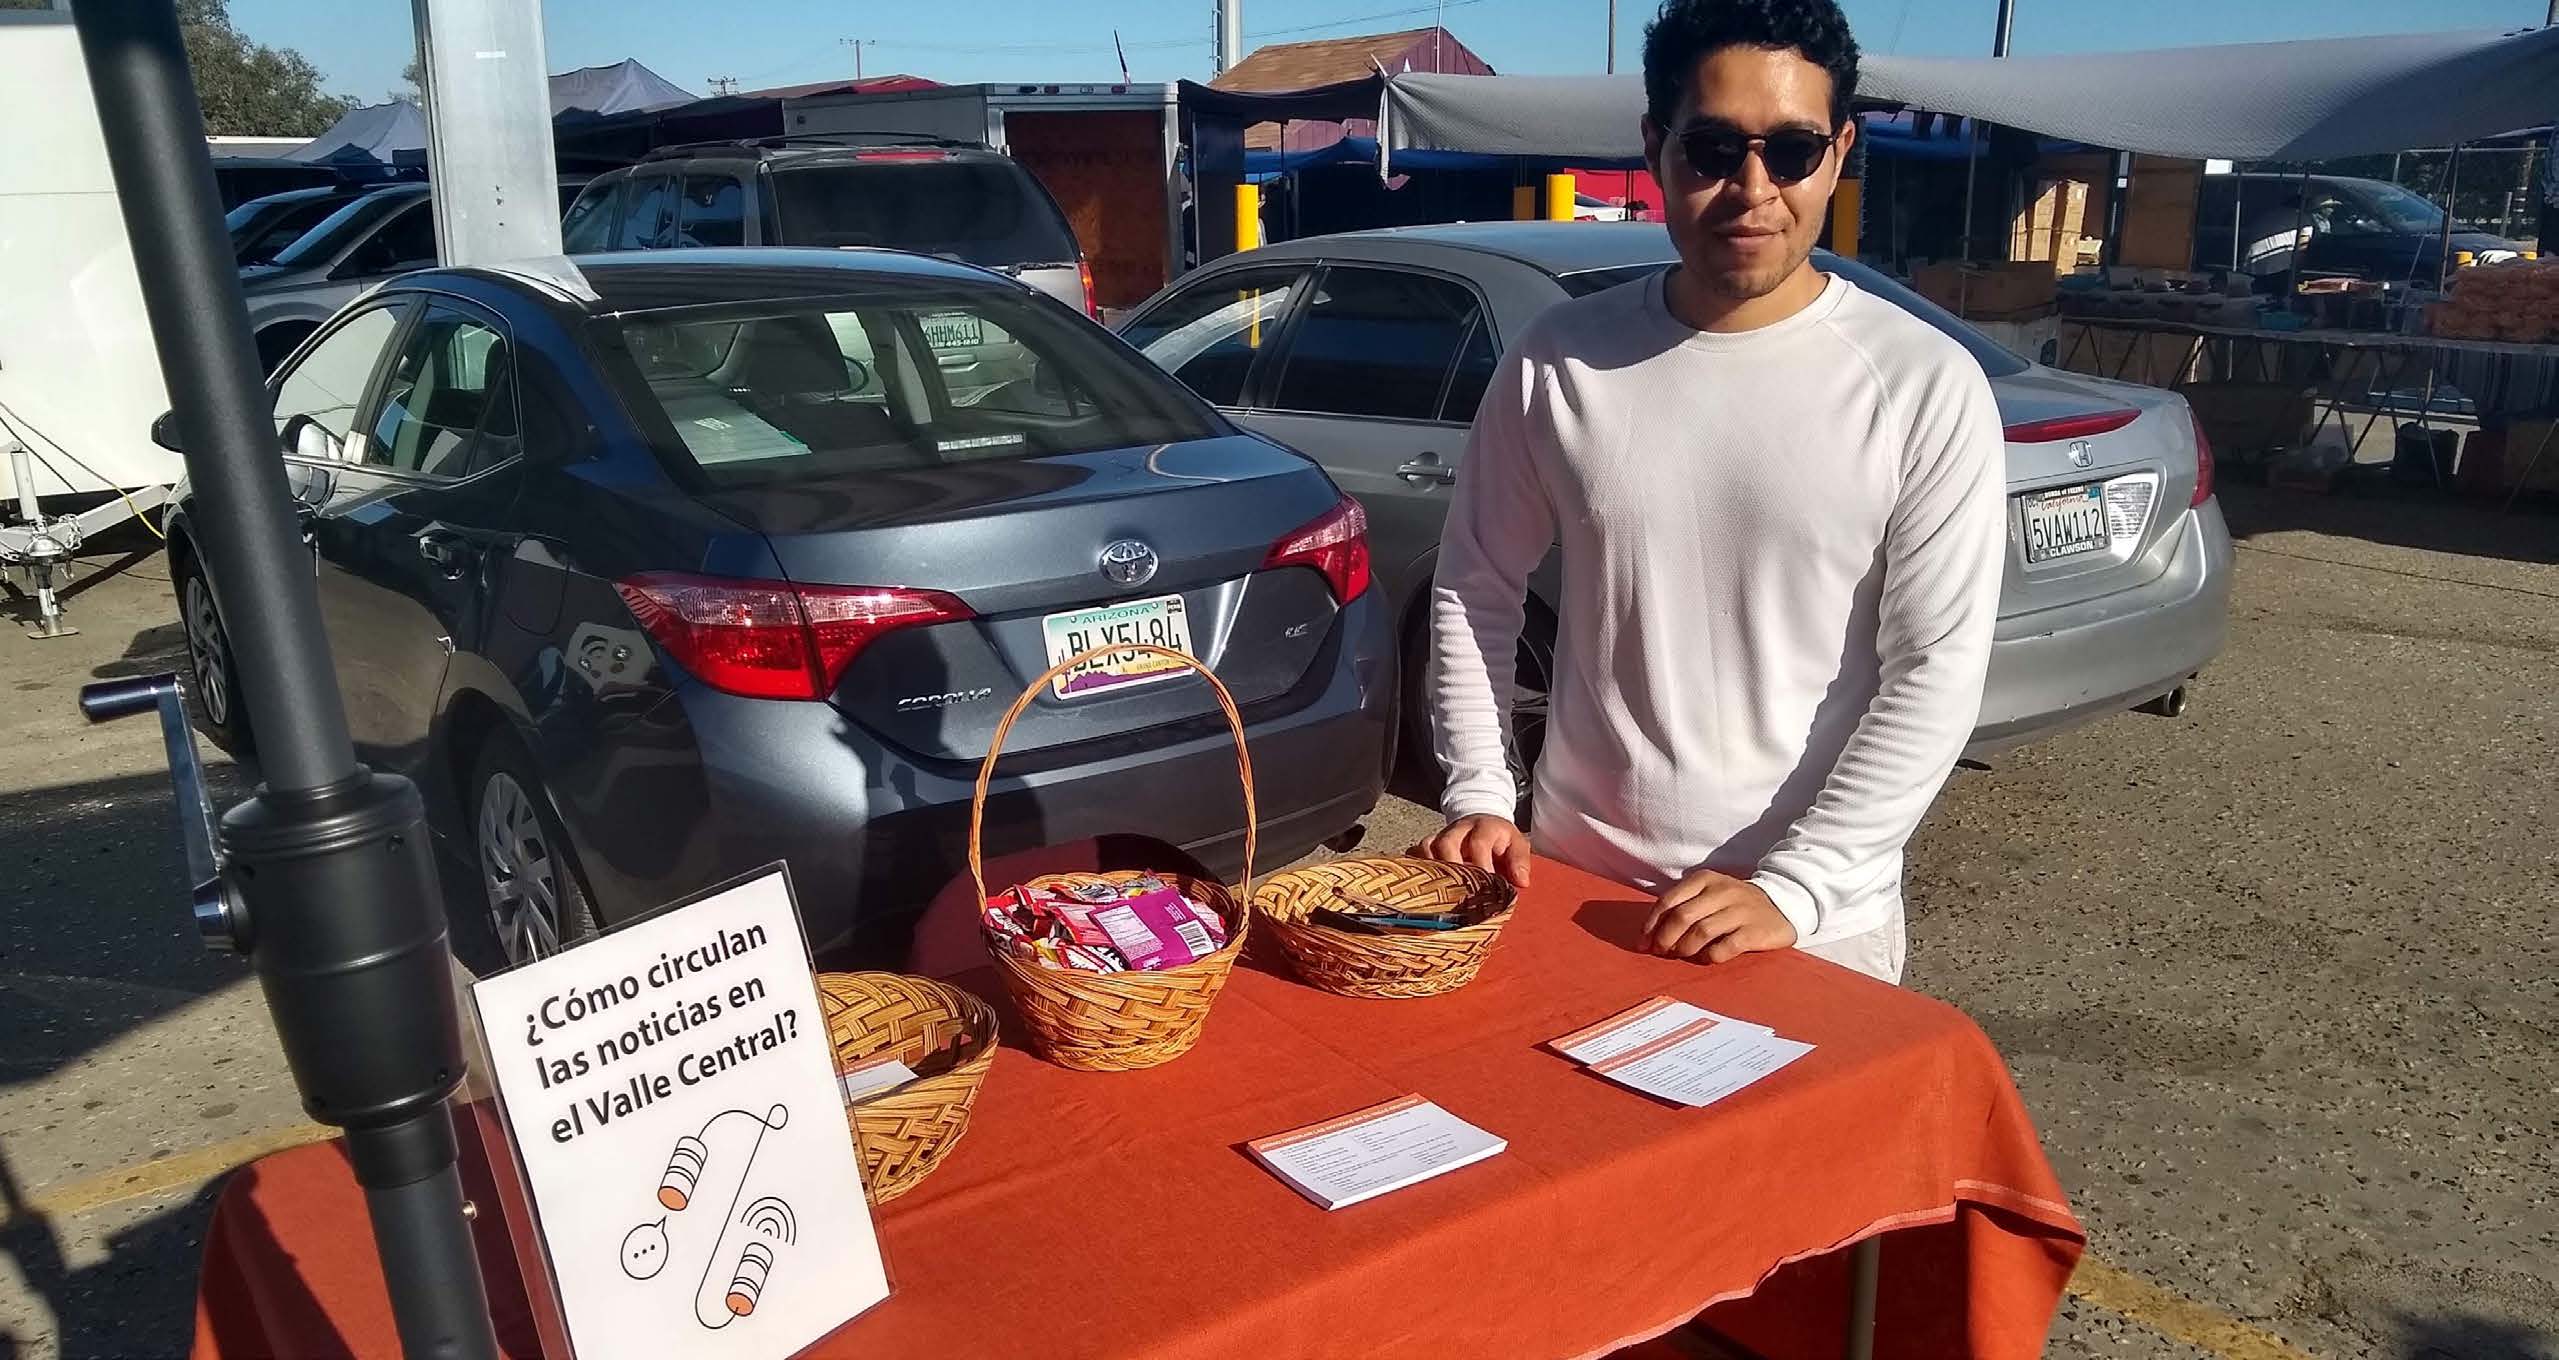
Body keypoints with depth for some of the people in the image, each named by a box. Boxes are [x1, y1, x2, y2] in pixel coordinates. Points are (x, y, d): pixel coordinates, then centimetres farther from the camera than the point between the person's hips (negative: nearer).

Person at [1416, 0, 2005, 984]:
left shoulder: (1926, 387, -10)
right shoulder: (1559, 362, -5)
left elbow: (1936, 672, -12)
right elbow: (1475, 592, 5)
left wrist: (1792, 888, -17)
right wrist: (1479, 796, -4)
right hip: (1576, 883, 2)